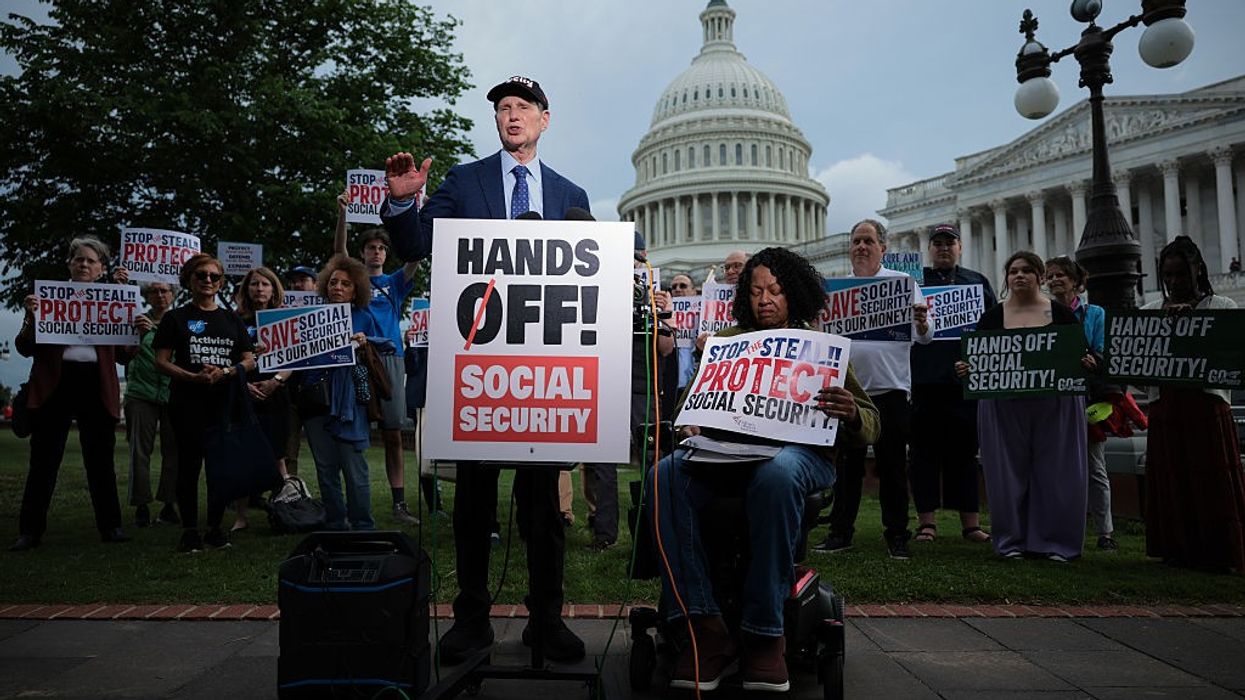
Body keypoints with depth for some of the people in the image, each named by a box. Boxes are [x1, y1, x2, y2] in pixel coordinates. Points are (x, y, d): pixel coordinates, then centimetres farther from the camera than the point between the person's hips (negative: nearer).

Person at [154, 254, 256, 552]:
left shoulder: (231, 319, 13)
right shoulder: (176, 318, 6)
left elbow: (249, 360, 9)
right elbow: (161, 361, -1)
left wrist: (226, 372, -11)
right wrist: (193, 377, -17)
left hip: (225, 401, 3)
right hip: (188, 402, -2)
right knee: (189, 463, 0)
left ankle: (215, 527, 16)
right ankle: (189, 530, 9)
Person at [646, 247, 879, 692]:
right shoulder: (724, 342, 21)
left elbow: (869, 425, 8)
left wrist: (851, 416, -18)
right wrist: (690, 427, -9)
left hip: (798, 451, -2)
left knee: (775, 473, -40)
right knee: (665, 475, -31)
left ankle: (764, 634, -26)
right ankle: (706, 631, -28)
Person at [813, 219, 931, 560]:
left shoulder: (903, 282, 2)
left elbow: (923, 337, -5)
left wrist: (922, 323, -28)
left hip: (890, 389, -2)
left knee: (892, 467, 6)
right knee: (846, 464, 10)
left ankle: (897, 535, 18)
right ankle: (840, 532, 20)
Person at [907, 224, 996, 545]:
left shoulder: (977, 281, 18)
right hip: (925, 377, -2)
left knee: (964, 449, 6)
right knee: (925, 449, 1)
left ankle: (971, 522, 13)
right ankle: (926, 521, 8)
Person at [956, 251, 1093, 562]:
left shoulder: (1062, 314, 5)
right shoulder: (991, 317, 6)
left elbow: (1082, 356, 6)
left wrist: (1088, 363, -16)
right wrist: (965, 368, -15)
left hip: (1055, 405, 0)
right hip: (1003, 406, 0)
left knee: (1055, 473, 3)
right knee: (1009, 472, 4)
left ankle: (1055, 541, 15)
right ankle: (1012, 539, 15)